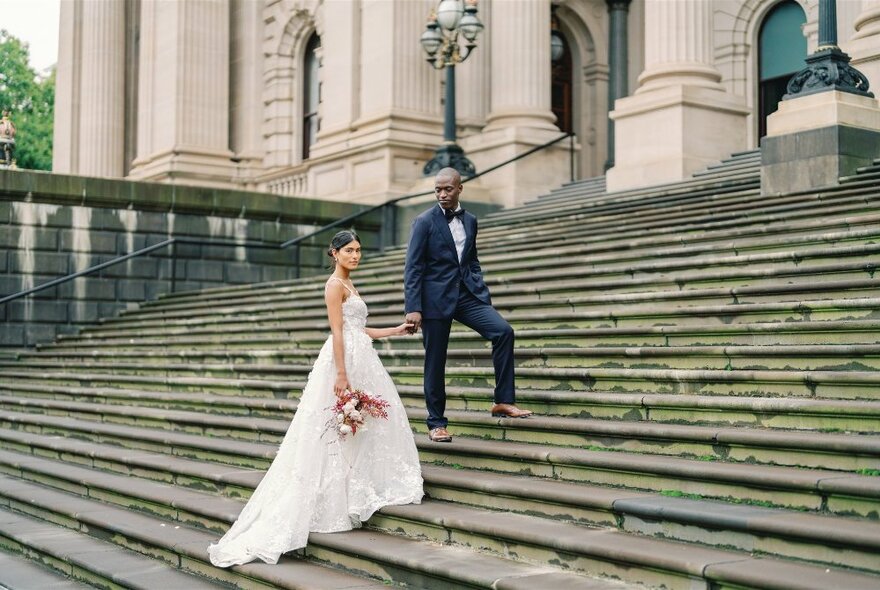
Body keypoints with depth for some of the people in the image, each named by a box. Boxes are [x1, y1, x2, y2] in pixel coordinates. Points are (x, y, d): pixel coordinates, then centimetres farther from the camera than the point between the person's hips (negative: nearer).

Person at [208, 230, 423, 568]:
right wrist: (342, 375, -23)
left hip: (361, 361, 10)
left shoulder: (348, 286, 19)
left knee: (364, 424, 10)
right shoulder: (335, 285, -9)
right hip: (345, 362, -10)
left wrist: (395, 331, 26)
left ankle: (355, 495, 15)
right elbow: (337, 332, -17)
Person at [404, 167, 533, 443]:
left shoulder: (470, 221, 11)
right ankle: (436, 423, 16)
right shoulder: (424, 222, -5)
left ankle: (503, 401, -10)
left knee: (503, 330, -16)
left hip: (467, 294, 4)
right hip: (436, 299, -4)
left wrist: (484, 295, 8)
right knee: (435, 362, 2)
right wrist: (413, 308, -15)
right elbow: (413, 268, -8)